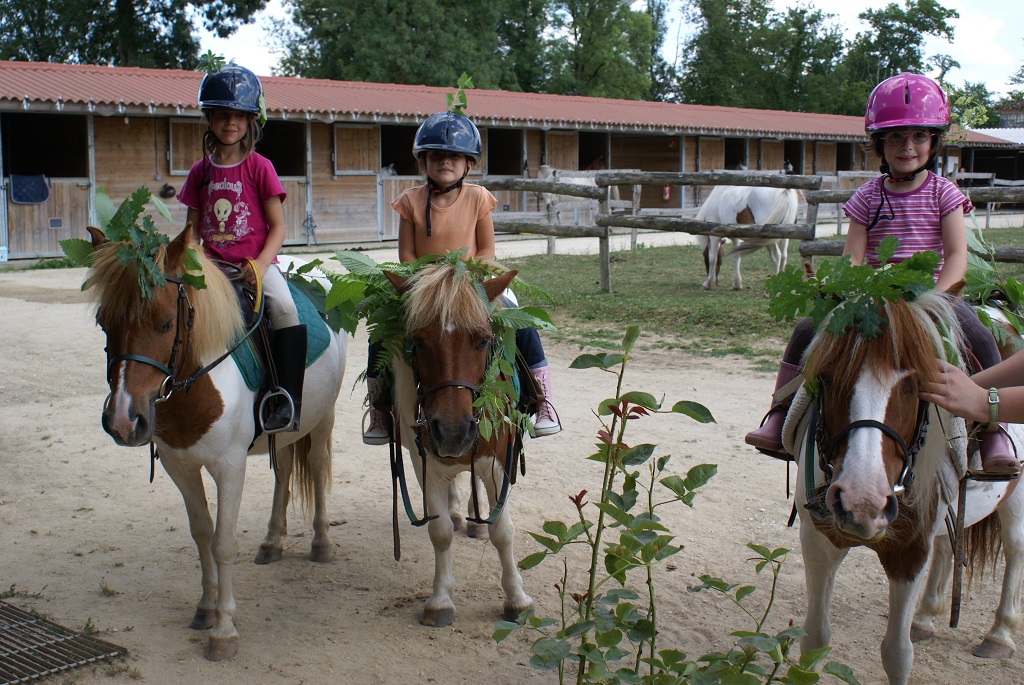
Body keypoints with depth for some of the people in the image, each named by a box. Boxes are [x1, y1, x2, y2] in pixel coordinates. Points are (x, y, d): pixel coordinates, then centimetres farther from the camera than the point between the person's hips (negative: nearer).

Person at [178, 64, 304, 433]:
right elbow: (193, 229, 14)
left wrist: (261, 264, -17)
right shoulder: (200, 172, 10)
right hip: (212, 264, 4)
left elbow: (277, 227, -2)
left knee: (283, 306, -29)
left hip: (255, 262, -3)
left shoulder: (259, 167, 0)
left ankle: (288, 398, -25)